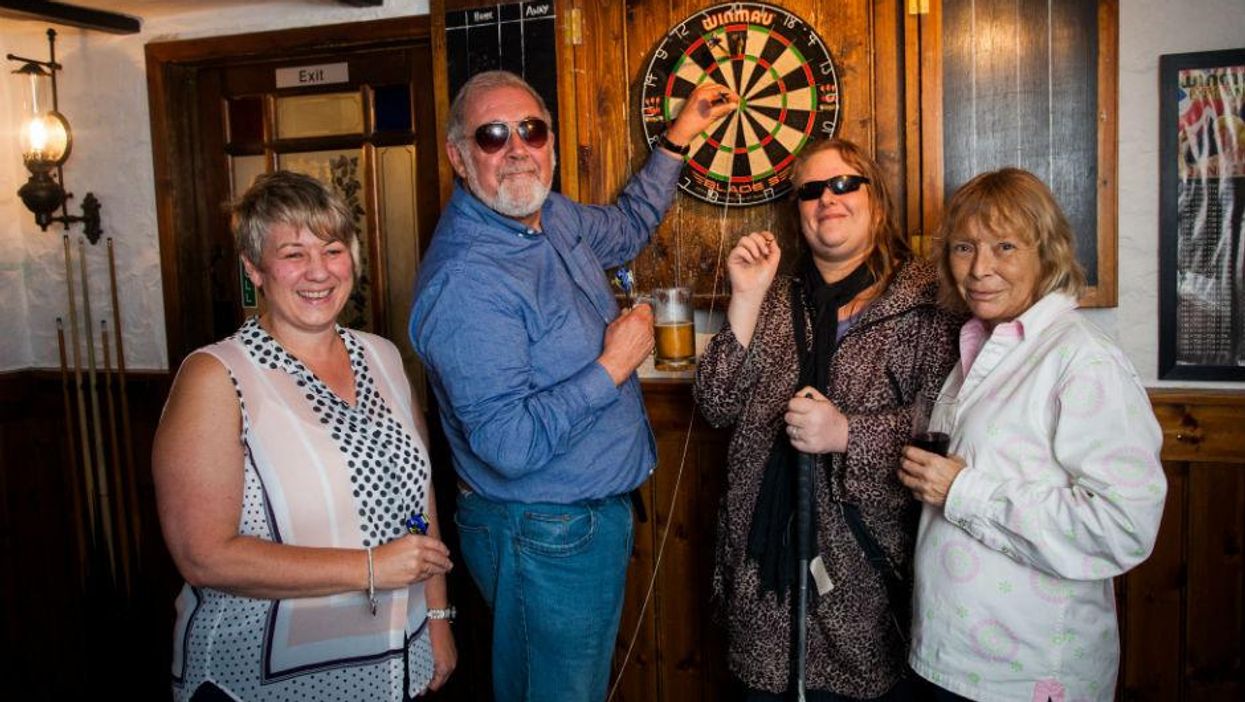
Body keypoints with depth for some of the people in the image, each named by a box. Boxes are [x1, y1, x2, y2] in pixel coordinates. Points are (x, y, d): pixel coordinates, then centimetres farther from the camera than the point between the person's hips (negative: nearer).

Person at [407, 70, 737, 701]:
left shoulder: (551, 216, 2)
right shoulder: (464, 280, -26)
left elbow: (627, 228, 25)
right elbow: (509, 444, -31)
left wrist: (679, 135, 21)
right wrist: (613, 367, -22)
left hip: (596, 513, 9)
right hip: (546, 540, -9)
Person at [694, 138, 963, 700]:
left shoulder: (922, 296, -2)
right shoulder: (776, 297, 10)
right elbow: (717, 407, 0)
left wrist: (848, 432, -21)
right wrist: (747, 298, -7)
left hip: (866, 554, -3)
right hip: (767, 551, 4)